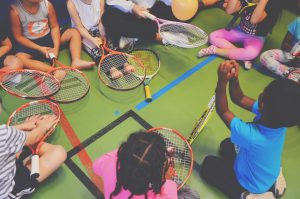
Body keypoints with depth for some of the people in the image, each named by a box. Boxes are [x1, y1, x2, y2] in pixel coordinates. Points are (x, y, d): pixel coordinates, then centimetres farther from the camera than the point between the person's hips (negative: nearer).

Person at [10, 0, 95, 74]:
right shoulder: (15, 11, -19)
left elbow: (54, 27, -3)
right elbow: (18, 36, -12)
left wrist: (56, 47, -16)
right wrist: (40, 48, -19)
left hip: (48, 37, 4)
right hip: (30, 43, -3)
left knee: (74, 32, -12)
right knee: (19, 59, -34)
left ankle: (76, 62, -32)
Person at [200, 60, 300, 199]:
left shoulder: (250, 136, -46)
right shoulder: (280, 119, -25)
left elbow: (222, 110, -30)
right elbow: (239, 99, -16)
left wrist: (222, 81, -37)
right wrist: (234, 79, -33)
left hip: (252, 185, -6)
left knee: (208, 164, 6)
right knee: (226, 145, 23)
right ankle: (274, 180, 20)